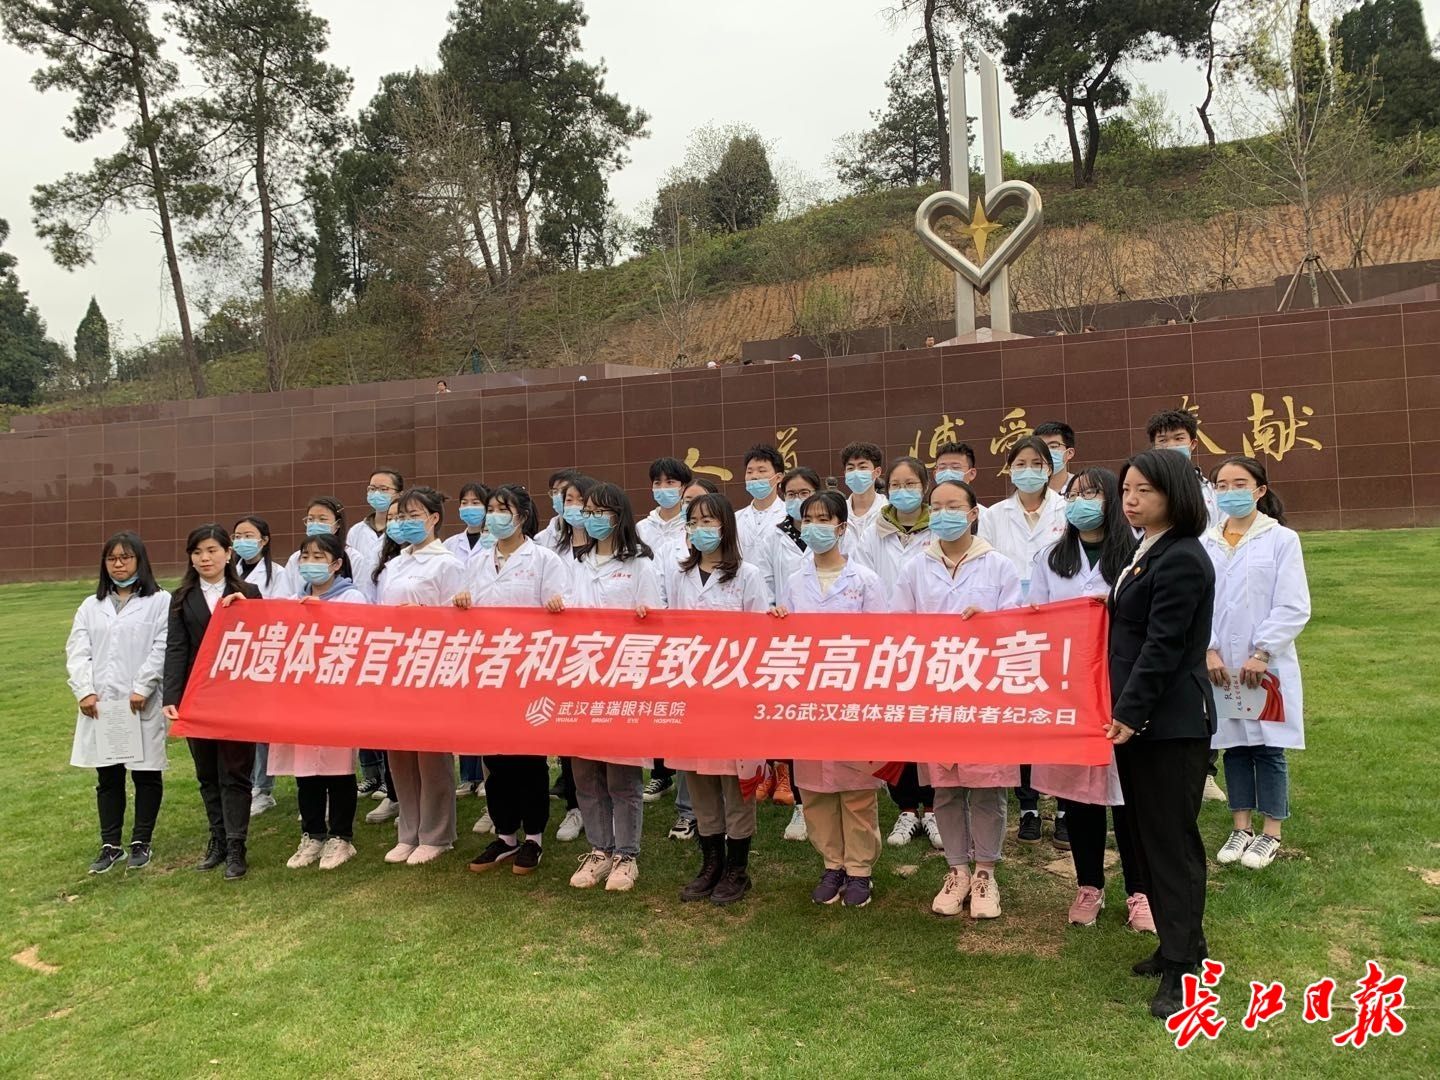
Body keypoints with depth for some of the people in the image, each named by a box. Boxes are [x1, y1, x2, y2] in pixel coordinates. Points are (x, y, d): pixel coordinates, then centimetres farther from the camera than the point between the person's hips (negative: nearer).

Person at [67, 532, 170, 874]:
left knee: (146, 774, 5)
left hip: (142, 704, -4)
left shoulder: (160, 601, -1)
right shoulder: (90, 606, 14)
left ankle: (141, 843, 18)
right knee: (107, 777, 10)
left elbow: (162, 649, -9)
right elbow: (77, 651, 6)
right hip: (99, 704, 4)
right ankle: (110, 845, 20)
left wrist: (142, 688, -16)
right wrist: (84, 691, -7)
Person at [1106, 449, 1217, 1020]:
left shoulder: (1182, 560, -16)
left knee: (1170, 839, -1)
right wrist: (1123, 711, 14)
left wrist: (1129, 712, -21)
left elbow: (1163, 646, -21)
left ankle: (1181, 967, 10)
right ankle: (1180, 943, 29)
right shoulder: (1145, 551, 13)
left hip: (1171, 723, -10)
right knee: (1143, 834, 15)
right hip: (1139, 717, 10)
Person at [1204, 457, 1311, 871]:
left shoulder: (1282, 540, -4)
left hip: (1266, 666, -3)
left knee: (1268, 747, 5)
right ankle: (1241, 828, 24)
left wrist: (1261, 653, -13)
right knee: (1233, 745, 11)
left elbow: (1293, 608, -8)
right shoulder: (1206, 545, 3)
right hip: (1220, 666, 3)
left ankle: (1271, 832, 20)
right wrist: (1209, 651, -9)